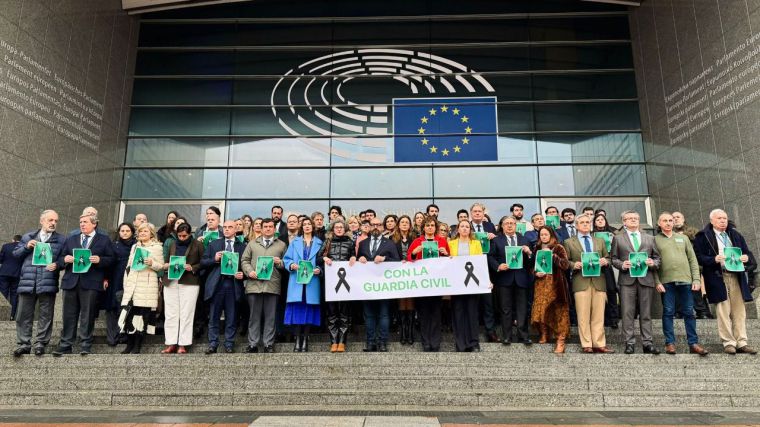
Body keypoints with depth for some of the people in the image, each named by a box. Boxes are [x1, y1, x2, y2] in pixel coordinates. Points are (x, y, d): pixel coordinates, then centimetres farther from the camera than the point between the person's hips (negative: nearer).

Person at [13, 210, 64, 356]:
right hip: (27, 281, 2)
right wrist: (26, 247, -5)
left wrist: (57, 264, -17)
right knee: (24, 315, 5)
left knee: (46, 315, 4)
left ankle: (40, 343, 14)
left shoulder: (61, 240, 7)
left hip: (48, 283, -2)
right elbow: (16, 254, 13)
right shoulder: (27, 237, 13)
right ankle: (23, 344, 14)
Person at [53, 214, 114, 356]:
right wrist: (65, 259, -5)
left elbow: (111, 259, 4)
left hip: (91, 283, -3)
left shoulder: (104, 240, 10)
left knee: (87, 316, -1)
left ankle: (85, 347, 6)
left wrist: (99, 260, -14)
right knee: (69, 315, 5)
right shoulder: (71, 240, 20)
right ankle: (65, 345, 13)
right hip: (71, 282, 3)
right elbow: (61, 260, 18)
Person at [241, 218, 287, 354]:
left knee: (270, 316, 2)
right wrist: (249, 271, -5)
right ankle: (253, 344, 12)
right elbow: (244, 260, 12)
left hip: (273, 285, -1)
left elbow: (287, 263, 10)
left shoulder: (281, 245, 13)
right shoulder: (252, 243, 17)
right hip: (254, 284, 1)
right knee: (254, 316, 4)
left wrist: (280, 263, -10)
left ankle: (268, 344, 9)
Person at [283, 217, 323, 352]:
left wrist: (319, 270, -11)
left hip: (312, 281, 0)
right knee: (297, 310, -3)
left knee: (309, 310, 0)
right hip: (297, 280, 0)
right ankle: (297, 340, 4)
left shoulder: (319, 243, 11)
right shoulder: (294, 242, 12)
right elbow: (287, 258, 7)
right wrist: (291, 265, -13)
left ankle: (305, 340, 9)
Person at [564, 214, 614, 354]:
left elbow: (608, 258, 20)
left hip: (599, 281, 3)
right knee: (583, 315, -3)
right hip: (581, 281, -3)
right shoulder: (569, 242, 9)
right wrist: (574, 264, -13)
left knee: (598, 315, 1)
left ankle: (599, 344, 6)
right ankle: (586, 345, 3)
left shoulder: (600, 241, 20)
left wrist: (605, 261, -2)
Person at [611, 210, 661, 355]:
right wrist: (621, 265, -11)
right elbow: (613, 258, 7)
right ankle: (630, 343, 3)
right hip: (627, 279, -2)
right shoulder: (618, 239, 11)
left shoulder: (650, 238, 17)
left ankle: (647, 343, 10)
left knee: (646, 313, 5)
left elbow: (657, 257, 15)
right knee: (628, 313, -2)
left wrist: (653, 263, -6)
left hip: (646, 279, 2)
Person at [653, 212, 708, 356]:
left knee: (689, 312, 5)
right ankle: (670, 342, 9)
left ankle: (693, 343, 11)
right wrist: (657, 282, -9)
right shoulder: (655, 240, 5)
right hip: (666, 281, -2)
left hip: (685, 280, 3)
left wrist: (696, 279, 3)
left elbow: (693, 259, 12)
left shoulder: (683, 238, 15)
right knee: (668, 312, 1)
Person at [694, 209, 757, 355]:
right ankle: (729, 343, 5)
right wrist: (714, 259, -21)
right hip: (718, 278, -5)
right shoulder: (703, 236, 0)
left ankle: (741, 342, 12)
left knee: (739, 311, 5)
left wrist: (746, 257, -4)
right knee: (723, 312, -2)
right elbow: (698, 257, -5)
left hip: (736, 276, 5)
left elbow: (748, 253, 19)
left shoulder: (735, 234, 17)